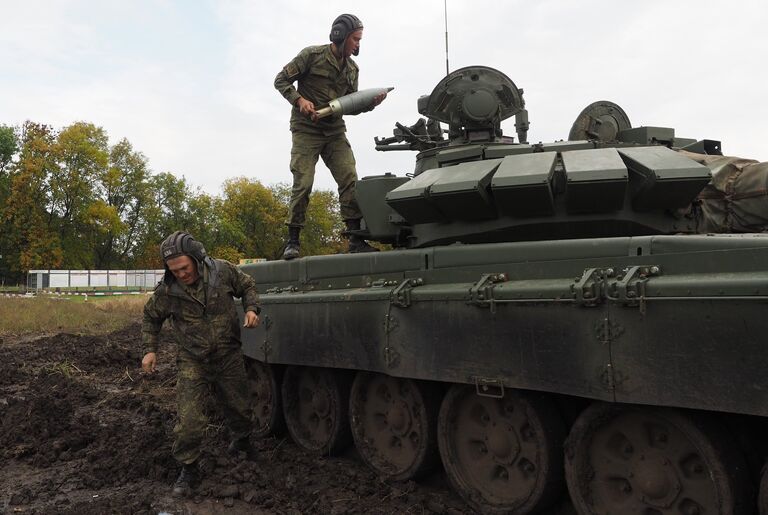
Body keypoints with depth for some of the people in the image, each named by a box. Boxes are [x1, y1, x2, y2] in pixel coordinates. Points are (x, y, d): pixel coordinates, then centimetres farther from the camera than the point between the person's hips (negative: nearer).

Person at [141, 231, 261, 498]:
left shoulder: (223, 271, -15)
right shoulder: (166, 290, -16)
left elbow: (247, 286, 5)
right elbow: (151, 318, 4)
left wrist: (251, 309, -12)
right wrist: (150, 349, -4)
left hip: (229, 358, 2)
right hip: (192, 363, -1)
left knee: (239, 407, 18)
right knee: (189, 419, -10)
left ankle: (241, 440, 49)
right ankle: (188, 468, 11)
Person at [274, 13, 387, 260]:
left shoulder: (352, 68, 11)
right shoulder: (312, 55, -6)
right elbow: (281, 80, -3)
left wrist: (371, 103, -3)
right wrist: (299, 100, -19)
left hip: (335, 132, 5)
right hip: (306, 130, -5)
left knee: (350, 181, -7)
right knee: (303, 184, -10)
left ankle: (356, 239, -3)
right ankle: (292, 241, 0)